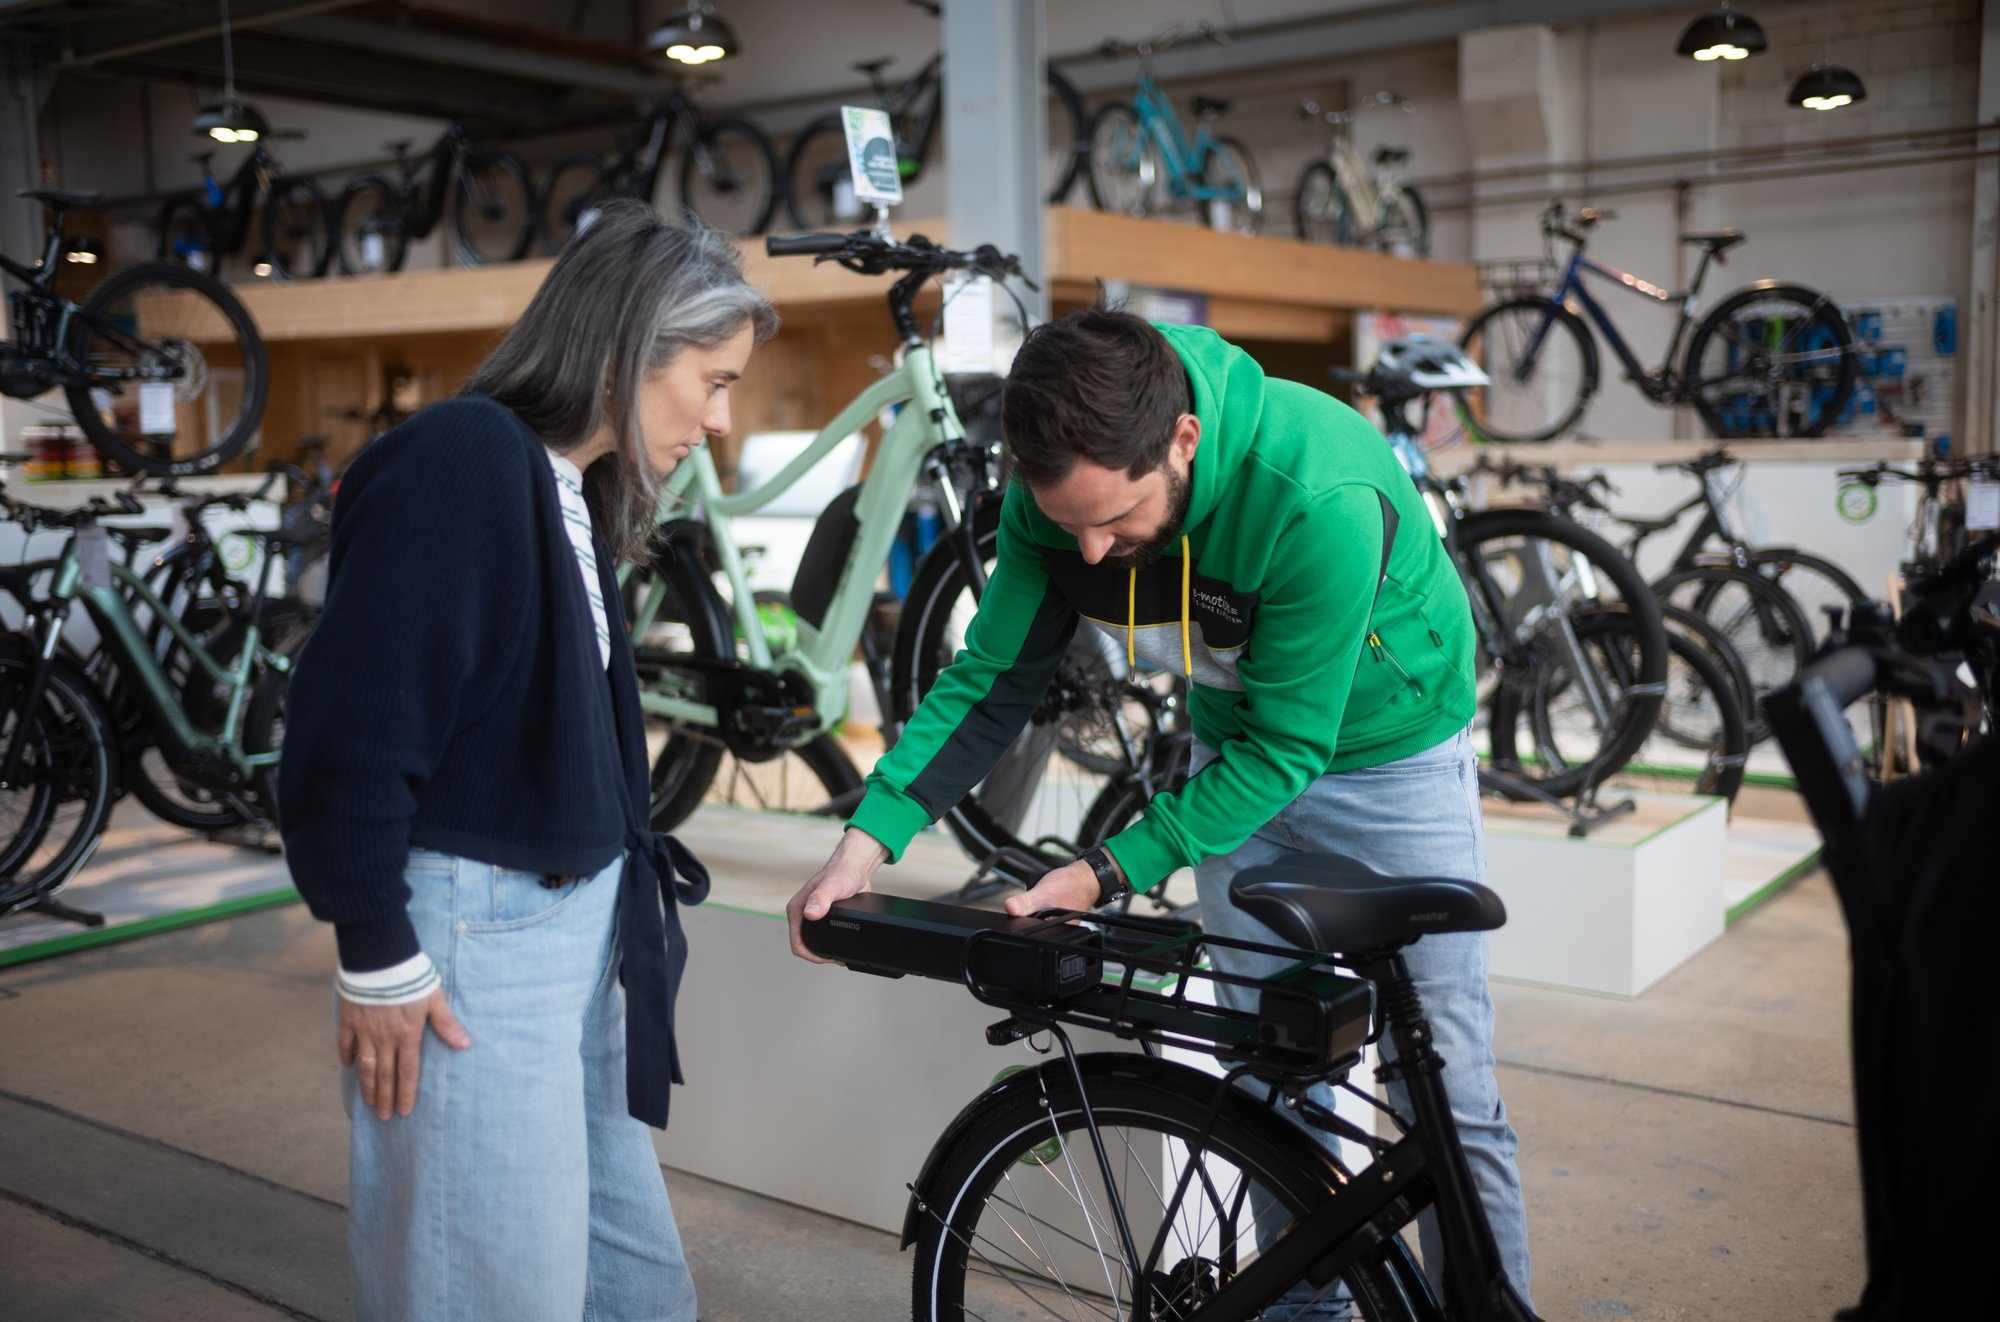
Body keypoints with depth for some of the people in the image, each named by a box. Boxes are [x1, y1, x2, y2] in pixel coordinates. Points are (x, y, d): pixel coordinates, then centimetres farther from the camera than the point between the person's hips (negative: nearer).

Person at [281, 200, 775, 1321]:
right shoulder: (461, 459, -17)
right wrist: (378, 960, -16)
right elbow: (353, 724, -20)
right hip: (471, 932, -9)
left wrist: (628, 875, 12)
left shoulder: (572, 489, 10)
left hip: (582, 921, 9)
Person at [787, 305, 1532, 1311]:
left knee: (1447, 1098, -1)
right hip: (1240, 748, 5)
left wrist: (1110, 873, -29)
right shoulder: (1058, 490, -21)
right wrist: (871, 837, -21)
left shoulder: (1316, 499, -38)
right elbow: (992, 681, -11)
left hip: (1385, 749, -4)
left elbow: (1287, 747, -30)